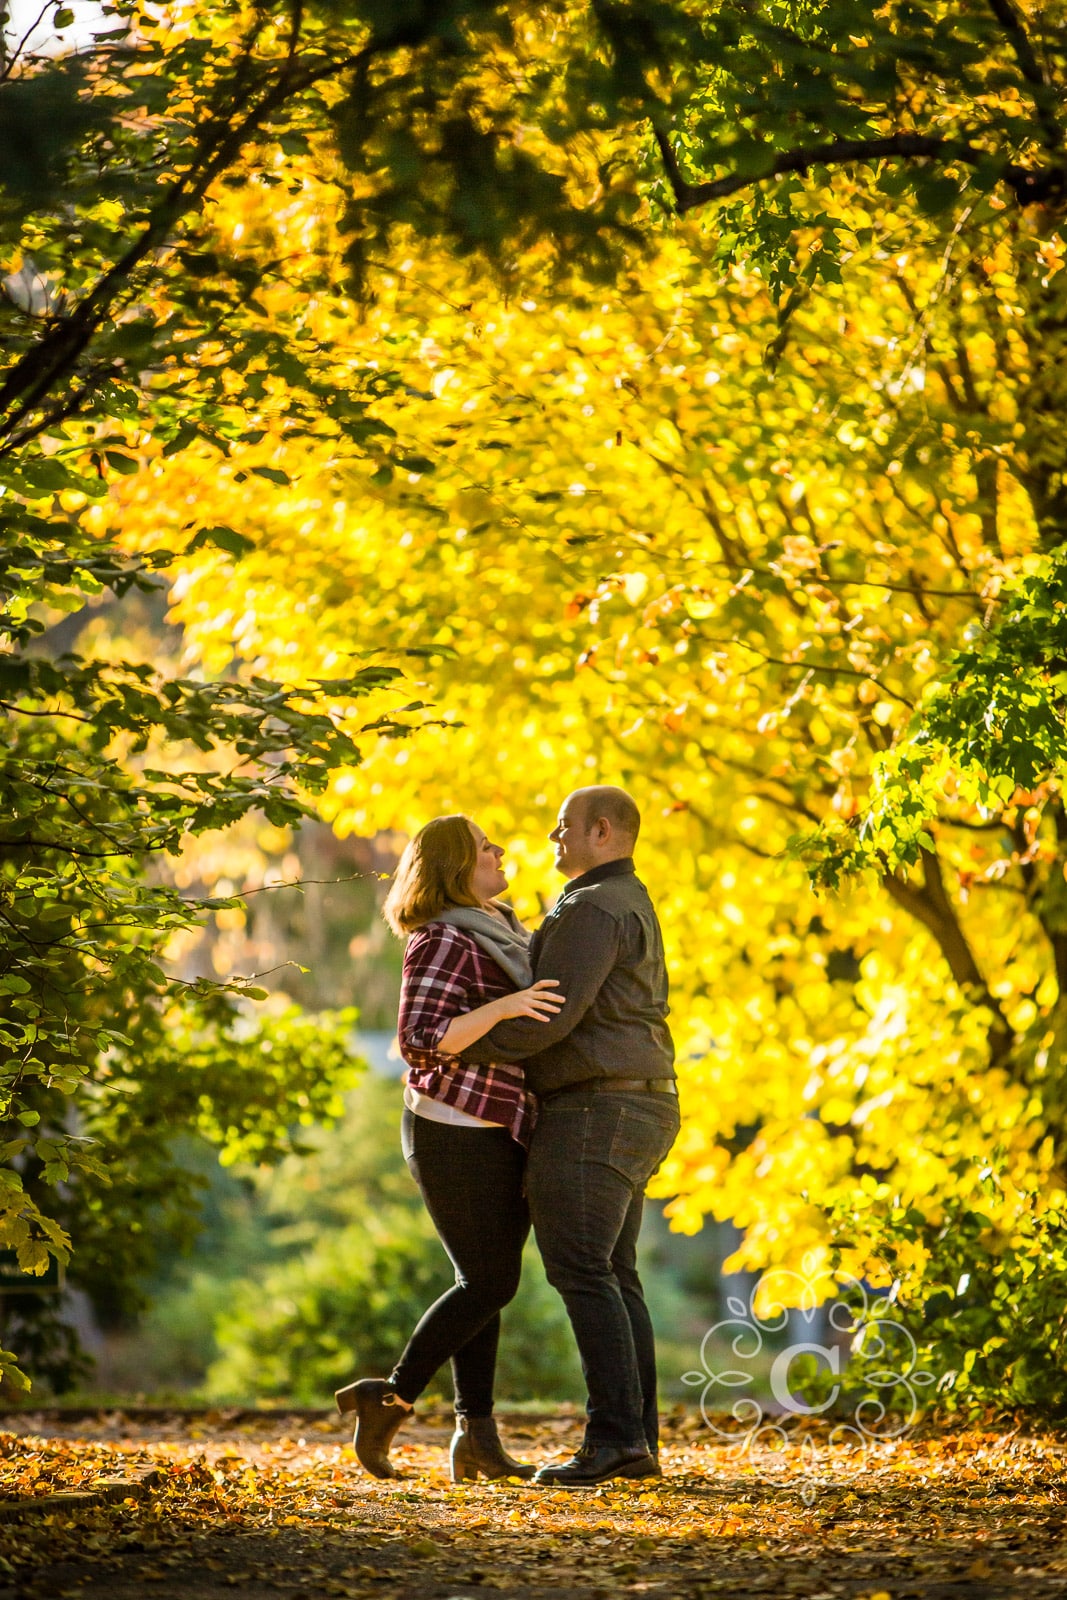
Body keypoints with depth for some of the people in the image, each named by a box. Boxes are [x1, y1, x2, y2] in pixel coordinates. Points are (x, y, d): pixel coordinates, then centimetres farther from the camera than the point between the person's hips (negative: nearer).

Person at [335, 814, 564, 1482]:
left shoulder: (502, 927, 13)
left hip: (506, 1133, 9)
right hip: (457, 1132, -9)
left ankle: (477, 1437, 7)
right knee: (489, 1285, -6)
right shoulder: (443, 942, -15)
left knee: (486, 1283, 6)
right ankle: (390, 1400, 3)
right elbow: (421, 1044, -24)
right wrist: (505, 1007, -32)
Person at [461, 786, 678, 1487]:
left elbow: (550, 1014, -22)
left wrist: (458, 1047, -12)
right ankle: (637, 1441, 4)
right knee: (612, 1277, 8)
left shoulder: (595, 909, -14)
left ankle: (614, 1436, -17)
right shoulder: (623, 904, 20)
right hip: (633, 1114, 11)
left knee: (580, 1271, -12)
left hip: (592, 1113, -11)